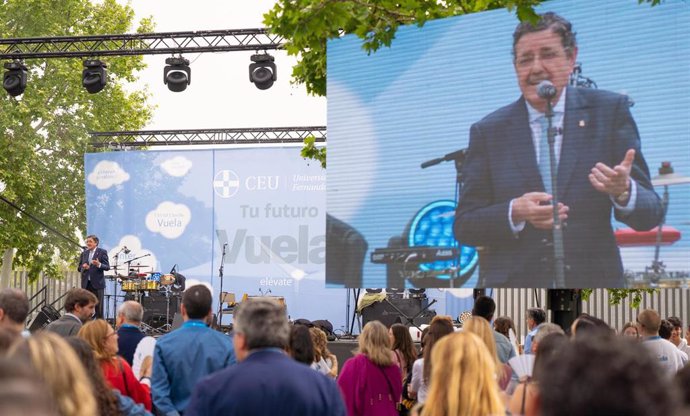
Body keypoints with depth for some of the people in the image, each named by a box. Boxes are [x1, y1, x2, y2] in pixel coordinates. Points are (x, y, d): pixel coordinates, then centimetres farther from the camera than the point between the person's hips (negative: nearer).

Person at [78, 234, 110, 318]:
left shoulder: (102, 252, -1)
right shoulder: (84, 253, 13)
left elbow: (107, 267, -7)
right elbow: (79, 268, 17)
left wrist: (99, 265, -27)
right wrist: (83, 267, -7)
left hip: (97, 283, -4)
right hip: (86, 283, 4)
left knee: (98, 307, -1)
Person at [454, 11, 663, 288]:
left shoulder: (610, 111, 6)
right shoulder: (488, 131, 8)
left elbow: (650, 214, 3)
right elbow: (464, 227, 5)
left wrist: (623, 192, -20)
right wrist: (515, 213, -15)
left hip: (592, 284, 0)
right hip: (511, 302, 1)